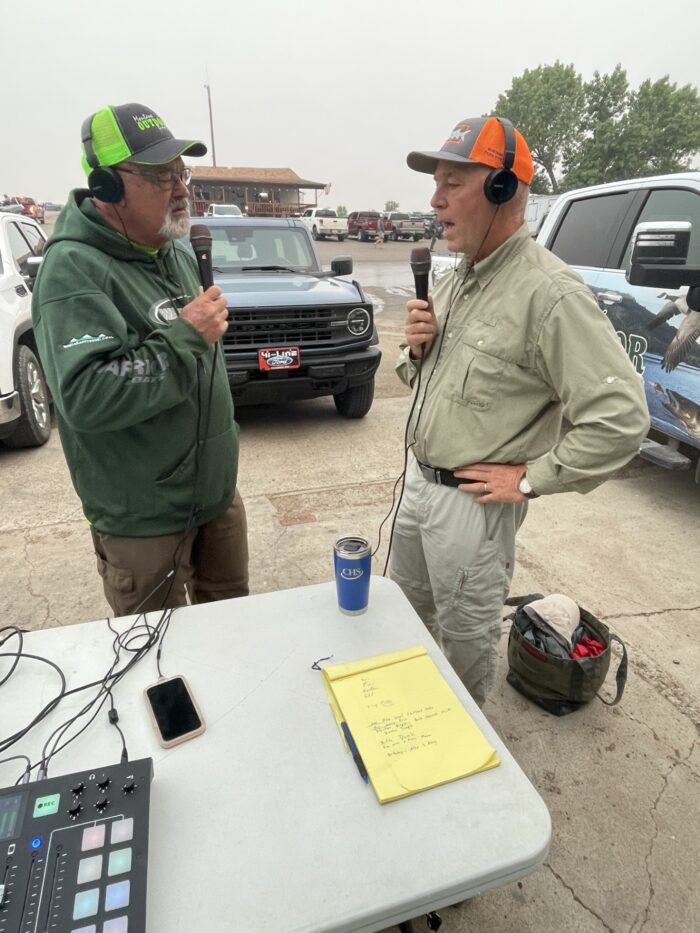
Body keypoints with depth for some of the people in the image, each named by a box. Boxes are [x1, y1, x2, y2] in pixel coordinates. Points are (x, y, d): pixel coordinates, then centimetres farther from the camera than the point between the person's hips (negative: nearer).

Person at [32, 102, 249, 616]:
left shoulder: (179, 252, 7)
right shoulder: (75, 270, -19)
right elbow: (85, 397, -30)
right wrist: (185, 337, -26)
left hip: (218, 491, 7)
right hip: (145, 520, -7)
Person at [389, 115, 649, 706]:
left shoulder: (550, 292, -22)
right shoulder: (456, 279, 7)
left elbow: (622, 416, -25)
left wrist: (531, 479, -19)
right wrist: (417, 349, -6)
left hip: (473, 502, -9)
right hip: (419, 479, 9)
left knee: (465, 634, 14)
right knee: (405, 608, 26)